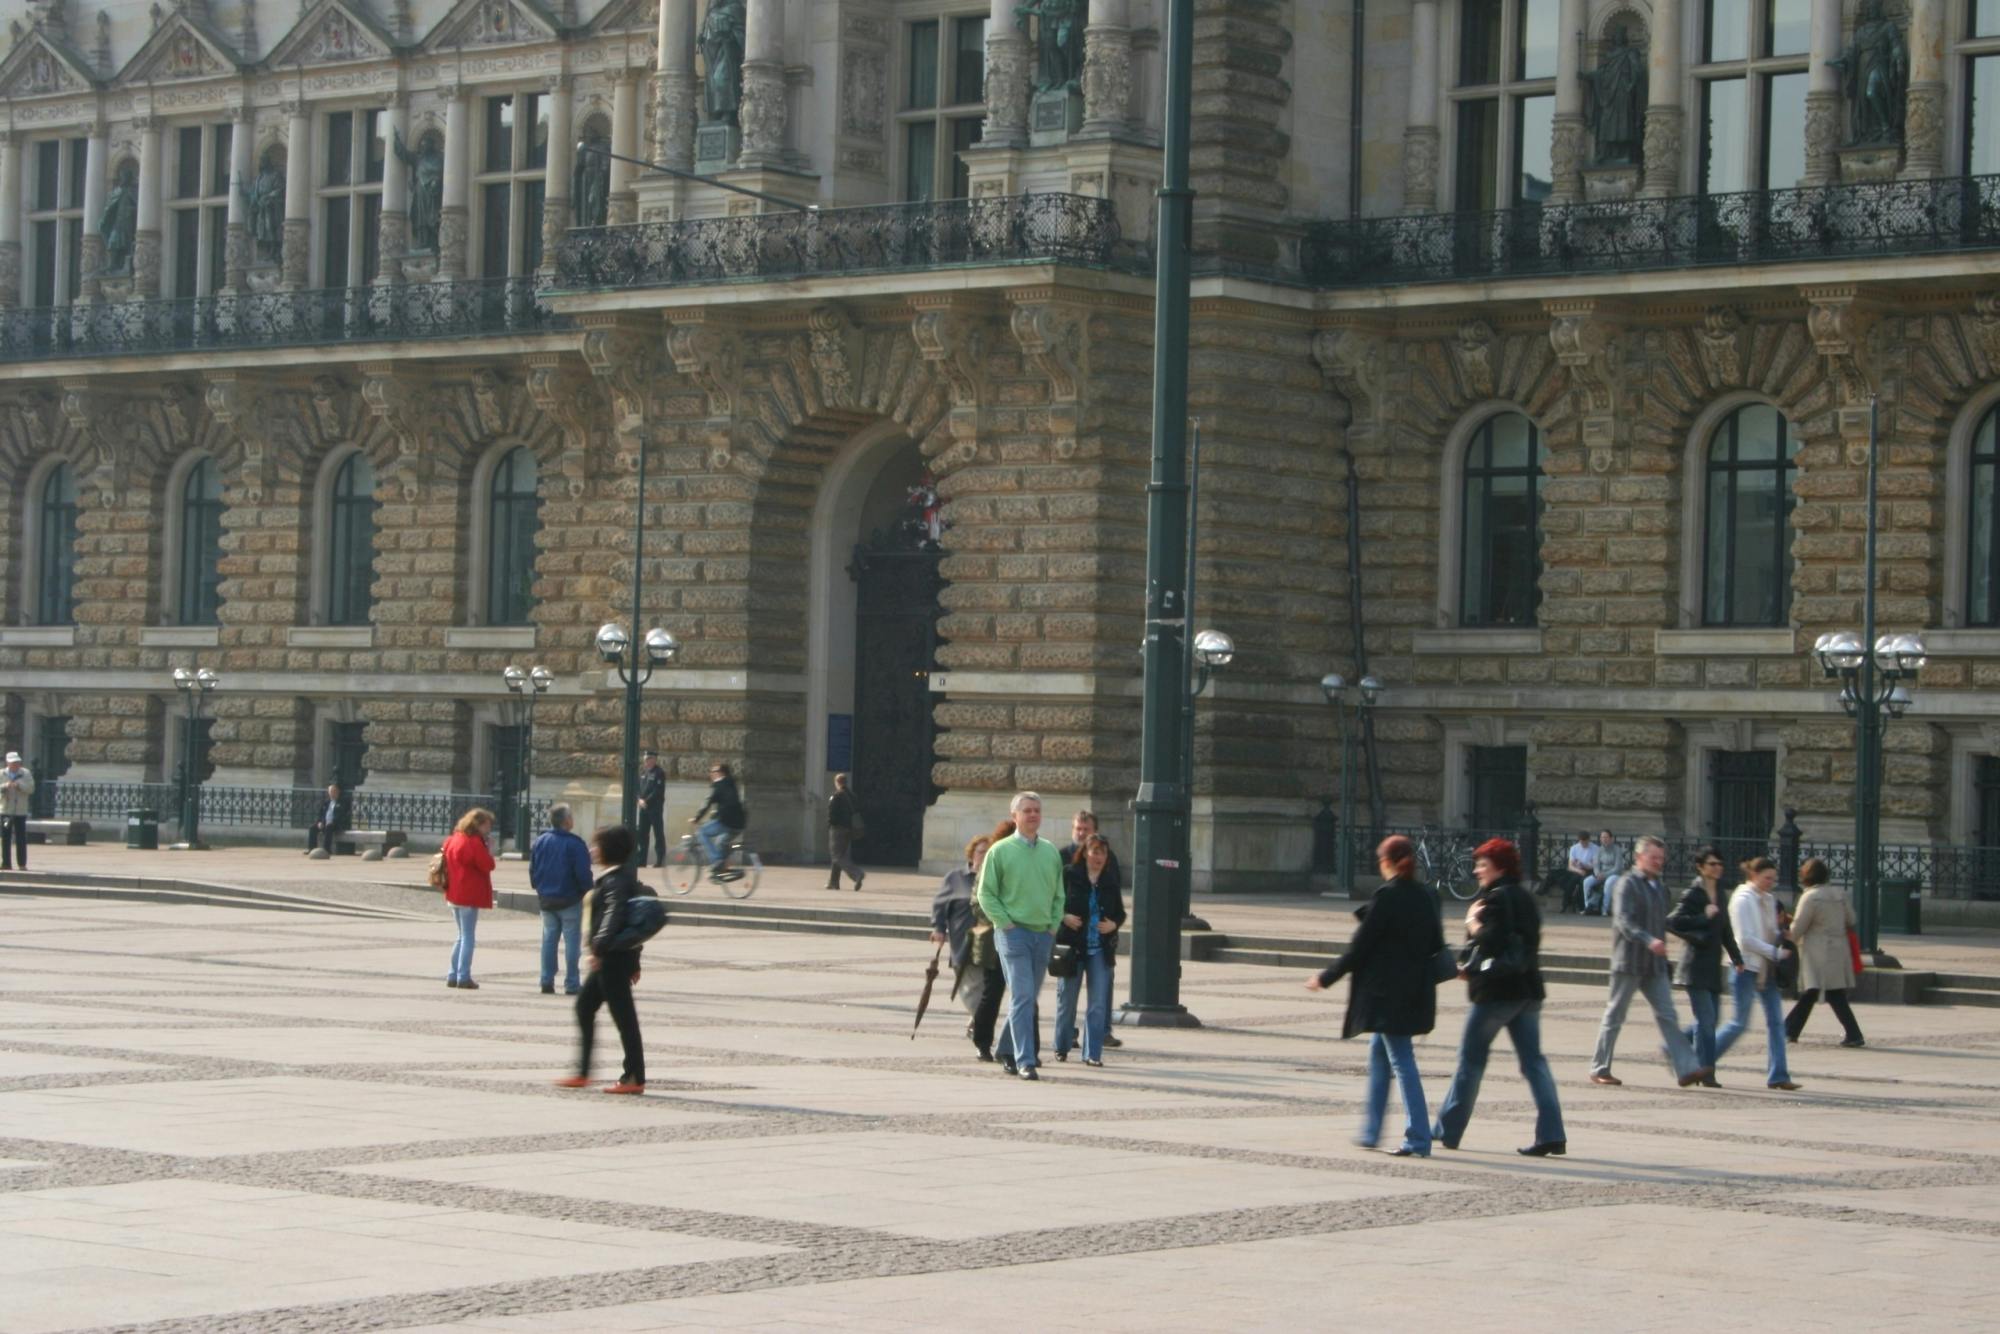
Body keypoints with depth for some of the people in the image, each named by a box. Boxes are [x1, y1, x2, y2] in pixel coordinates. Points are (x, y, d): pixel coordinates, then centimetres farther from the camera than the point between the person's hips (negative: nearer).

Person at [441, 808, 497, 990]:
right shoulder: (474, 842, -14)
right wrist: (489, 853, 1)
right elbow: (487, 865, -15)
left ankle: (453, 975, 15)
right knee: (468, 937, -3)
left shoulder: (452, 840, 13)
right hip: (470, 896, -8)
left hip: (454, 895, 8)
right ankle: (463, 977, -5)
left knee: (462, 937, 17)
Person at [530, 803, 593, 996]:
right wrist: (587, 892, 1)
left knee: (549, 939, 11)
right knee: (572, 941, 1)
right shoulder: (574, 844, -16)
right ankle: (571, 984, 0)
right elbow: (583, 873, -16)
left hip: (547, 900, 5)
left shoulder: (540, 842, 3)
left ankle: (547, 981, 9)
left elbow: (532, 870, 8)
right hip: (570, 900, -5)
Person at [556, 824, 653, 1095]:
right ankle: (582, 1072, 19)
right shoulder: (627, 877, 17)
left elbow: (614, 915, -28)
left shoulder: (616, 881, -14)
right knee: (584, 1007, 15)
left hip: (613, 958, -11)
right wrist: (634, 961, 23)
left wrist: (599, 947, -36)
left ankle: (634, 1077, -1)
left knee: (623, 1016, -5)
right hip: (613, 958, 11)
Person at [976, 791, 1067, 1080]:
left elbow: (1059, 894, 17)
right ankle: (1025, 1061, -16)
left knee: (1029, 999, 10)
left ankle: (1010, 1052, 22)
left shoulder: (1051, 851, 10)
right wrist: (1006, 924, -9)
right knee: (1022, 997, -13)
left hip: (1044, 934, 5)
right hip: (1013, 933, -5)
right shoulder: (1000, 851, -3)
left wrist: (1054, 925, 6)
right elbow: (986, 894, -1)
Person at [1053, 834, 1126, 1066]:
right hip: (1072, 947, -2)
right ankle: (1061, 1048, 25)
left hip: (1101, 949, 2)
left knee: (1099, 1003, -4)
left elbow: (1120, 913, 15)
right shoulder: (1068, 876, -4)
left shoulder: (1110, 881, 6)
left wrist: (1114, 924, -5)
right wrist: (1063, 917, -16)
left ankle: (1093, 1053, 0)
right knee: (1067, 1000, 9)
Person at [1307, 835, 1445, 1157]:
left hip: (1386, 994, -8)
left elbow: (1360, 946, -12)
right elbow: (1436, 945, 11)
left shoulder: (1386, 897, -15)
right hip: (1415, 992, 8)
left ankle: (1418, 1139, -8)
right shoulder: (1426, 898, 7)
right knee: (1378, 1053, 20)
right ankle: (1370, 1131, 25)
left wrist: (1327, 978, -2)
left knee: (1401, 1061, -6)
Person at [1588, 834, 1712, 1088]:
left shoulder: (1658, 887, 16)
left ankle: (1686, 1069, -9)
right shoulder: (1627, 884, -9)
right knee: (1615, 1015, 2)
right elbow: (1623, 921, -21)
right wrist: (1649, 941, -33)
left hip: (1654, 964, 7)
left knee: (1667, 1015, -2)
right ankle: (1599, 1069, 11)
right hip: (1629, 962, -7)